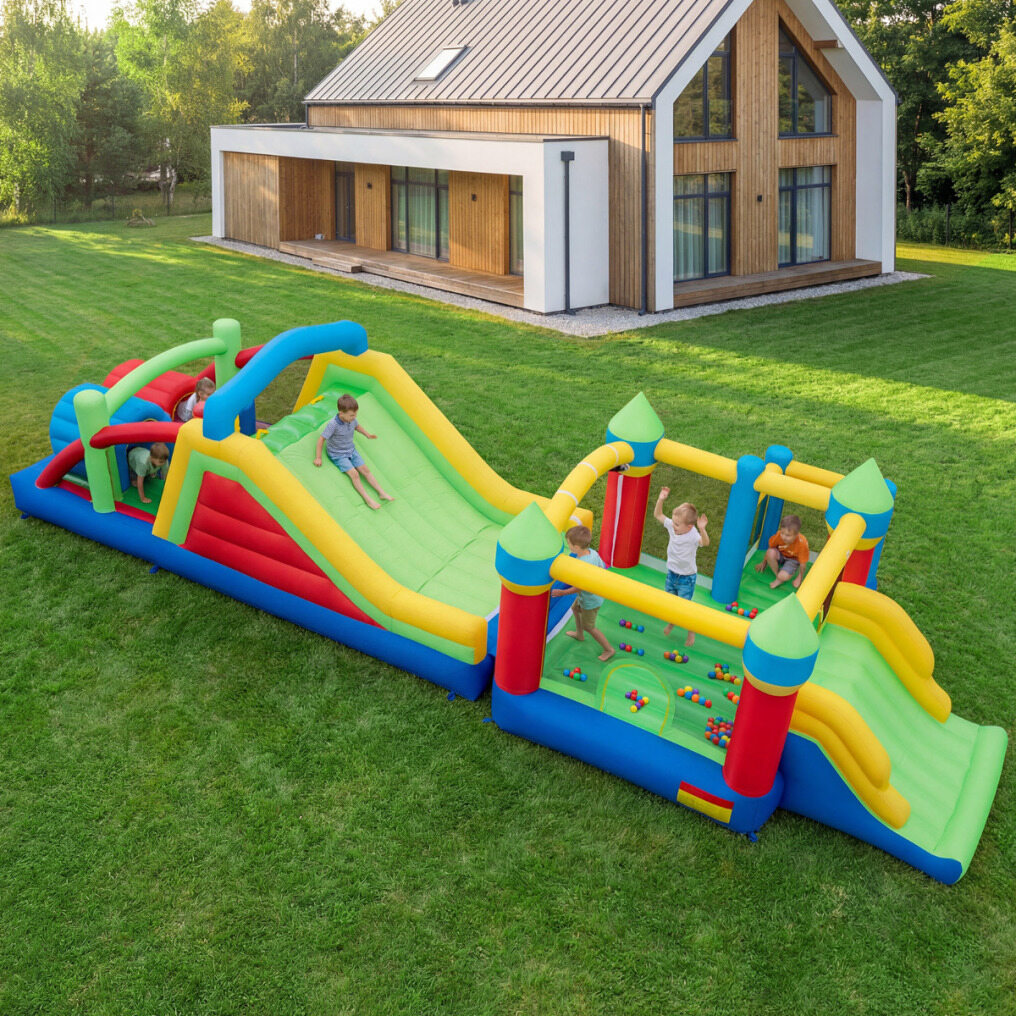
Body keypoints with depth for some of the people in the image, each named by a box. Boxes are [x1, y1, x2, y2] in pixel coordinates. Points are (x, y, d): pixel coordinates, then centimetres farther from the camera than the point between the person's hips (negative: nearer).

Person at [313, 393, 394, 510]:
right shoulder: (333, 424, -28)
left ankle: (382, 493, -4)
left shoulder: (351, 420, -10)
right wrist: (318, 457, -17)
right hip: (338, 455, -6)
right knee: (354, 474, -19)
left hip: (351, 450, 6)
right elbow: (321, 438, -20)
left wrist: (367, 435, 25)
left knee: (365, 470, -4)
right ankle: (368, 500, -23)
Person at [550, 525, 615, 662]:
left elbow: (580, 587, -29)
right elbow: (602, 568, -1)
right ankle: (579, 635, 56)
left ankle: (608, 649, 28)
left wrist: (562, 592, -19)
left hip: (590, 601, -9)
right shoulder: (593, 552, -16)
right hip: (597, 592, 9)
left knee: (588, 626, 13)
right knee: (575, 608, 33)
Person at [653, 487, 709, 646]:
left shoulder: (693, 535, -30)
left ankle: (691, 632, 26)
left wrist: (702, 529, -69)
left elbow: (705, 542, -51)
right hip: (672, 573, 6)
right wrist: (661, 499, -17)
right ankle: (671, 623, 51)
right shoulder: (672, 526, -13)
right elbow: (658, 515, -2)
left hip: (686, 578, -6)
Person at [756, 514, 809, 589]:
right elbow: (770, 548, -6)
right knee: (770, 553, -33)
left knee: (783, 577, -32)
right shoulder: (779, 536, -29)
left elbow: (803, 563, -19)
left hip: (793, 559, -3)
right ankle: (778, 577, -10)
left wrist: (800, 578, -7)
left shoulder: (802, 544, -35)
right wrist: (764, 562, 7)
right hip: (780, 555, 3)